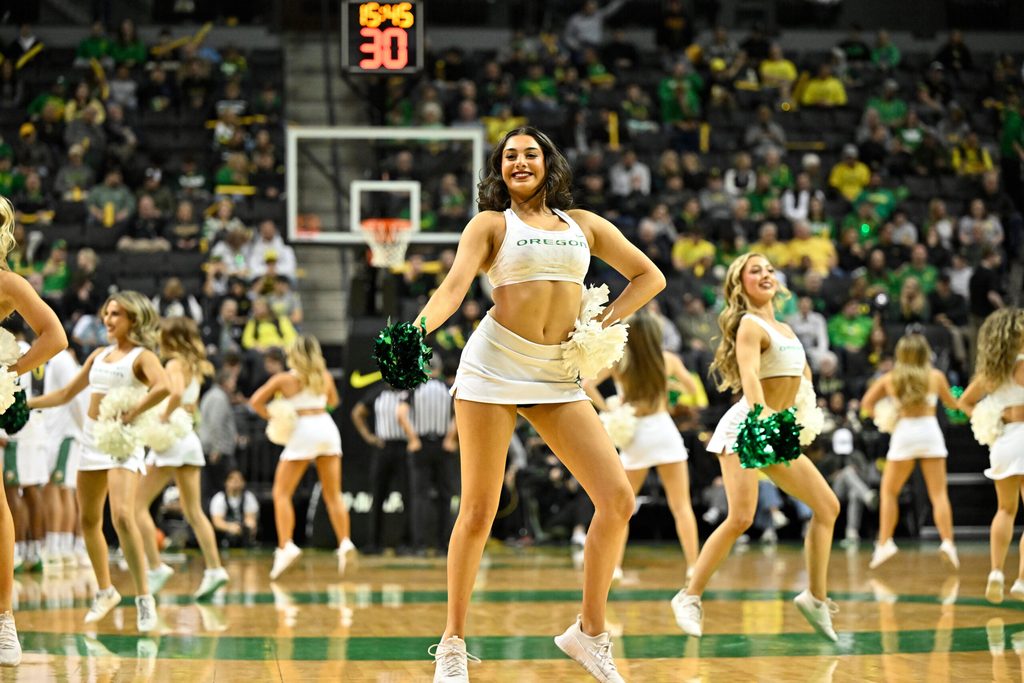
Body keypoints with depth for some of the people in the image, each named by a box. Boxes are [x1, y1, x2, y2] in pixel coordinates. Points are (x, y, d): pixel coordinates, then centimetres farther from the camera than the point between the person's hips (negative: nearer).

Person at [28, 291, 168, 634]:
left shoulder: (142, 357, -5)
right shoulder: (99, 356, 15)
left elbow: (163, 387, -26)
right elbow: (66, 394, 23)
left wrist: (131, 414, -24)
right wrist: (26, 403, 17)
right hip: (92, 438, 7)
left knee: (122, 516, -23)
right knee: (89, 520, 11)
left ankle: (144, 597, -18)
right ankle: (105, 591, 26)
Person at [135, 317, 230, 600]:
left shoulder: (174, 365, -11)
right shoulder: (195, 368, 15)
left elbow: (176, 394, -30)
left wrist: (164, 417, -18)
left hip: (171, 440, -8)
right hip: (189, 439, 8)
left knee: (138, 504, -1)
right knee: (193, 511, 8)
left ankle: (156, 567, -8)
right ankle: (214, 569, 0)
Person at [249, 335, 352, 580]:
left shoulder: (284, 379, 1)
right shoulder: (325, 377, 12)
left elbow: (255, 401, -4)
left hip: (303, 430, -4)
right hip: (327, 427, 4)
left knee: (281, 493, 2)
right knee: (333, 494, 10)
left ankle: (285, 546, -13)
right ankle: (344, 542, -3)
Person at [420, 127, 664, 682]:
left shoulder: (582, 224, 16)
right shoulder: (492, 223, 6)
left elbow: (649, 276, 20)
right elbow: (455, 286, -8)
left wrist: (605, 323, 6)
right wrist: (415, 331, -27)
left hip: (558, 377, 3)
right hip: (493, 365, -3)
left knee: (617, 499, -7)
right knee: (478, 511, -2)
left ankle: (589, 632, 7)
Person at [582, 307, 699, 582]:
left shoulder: (618, 361, -3)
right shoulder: (668, 360, 0)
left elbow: (586, 384, -12)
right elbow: (692, 389, 16)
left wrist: (606, 409, -5)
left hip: (636, 437, 0)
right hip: (665, 431, 0)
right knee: (681, 505, 3)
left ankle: (614, 565, 5)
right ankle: (693, 565, -1)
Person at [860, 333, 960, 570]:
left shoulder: (889, 379, 6)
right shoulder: (936, 376, 5)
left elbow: (866, 404, 4)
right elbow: (951, 403, 19)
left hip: (904, 433, 0)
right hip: (930, 431, 0)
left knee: (888, 492, 12)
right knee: (939, 494, 0)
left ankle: (884, 542, 1)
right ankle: (947, 542, -13)